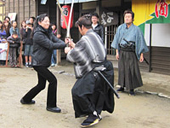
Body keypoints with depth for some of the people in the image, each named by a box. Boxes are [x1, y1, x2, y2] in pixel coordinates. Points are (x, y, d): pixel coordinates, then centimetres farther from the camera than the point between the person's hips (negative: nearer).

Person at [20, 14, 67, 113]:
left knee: (41, 85, 15)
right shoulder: (38, 34, -16)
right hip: (38, 63, -9)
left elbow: (57, 40, -3)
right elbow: (51, 45, -23)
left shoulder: (48, 32, 11)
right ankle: (51, 105, -2)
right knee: (53, 80, -12)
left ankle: (26, 99, 34)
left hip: (44, 63, 9)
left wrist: (65, 43, -23)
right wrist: (65, 45, -23)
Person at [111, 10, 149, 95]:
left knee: (132, 70, -2)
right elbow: (117, 40, 9)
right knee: (122, 69, 8)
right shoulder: (120, 28, 4)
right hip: (122, 52, 3)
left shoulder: (136, 29, -4)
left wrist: (141, 54, -4)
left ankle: (131, 89, 8)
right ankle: (122, 86, 20)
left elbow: (140, 41, -2)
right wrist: (117, 52, 6)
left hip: (131, 53, -3)